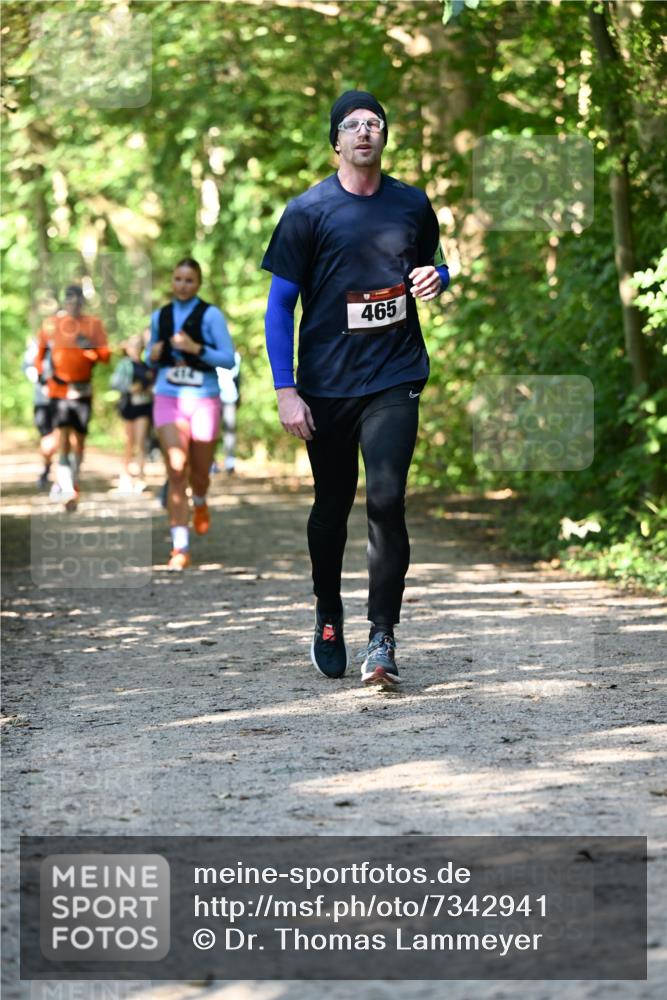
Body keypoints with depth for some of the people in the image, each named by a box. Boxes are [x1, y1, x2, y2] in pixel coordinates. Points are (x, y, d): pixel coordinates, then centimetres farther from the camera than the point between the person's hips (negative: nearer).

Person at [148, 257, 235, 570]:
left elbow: (228, 359, -9)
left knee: (199, 472, 10)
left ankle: (200, 503, 49)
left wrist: (196, 348, -22)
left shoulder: (210, 315, -5)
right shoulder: (159, 316, 7)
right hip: (168, 400, 1)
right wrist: (153, 355, -3)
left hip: (203, 401, -1)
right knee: (176, 471, -14)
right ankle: (180, 548, -15)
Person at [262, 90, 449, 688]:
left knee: (386, 501, -14)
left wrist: (436, 278, -2)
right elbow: (280, 304, 0)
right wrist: (285, 390, -8)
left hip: (395, 377, 0)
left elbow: (435, 265, 24)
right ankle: (328, 618, 33)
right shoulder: (308, 211, -2)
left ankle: (383, 638, -11)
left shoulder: (412, 205, 6)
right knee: (332, 506, 12)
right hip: (326, 384, 0)